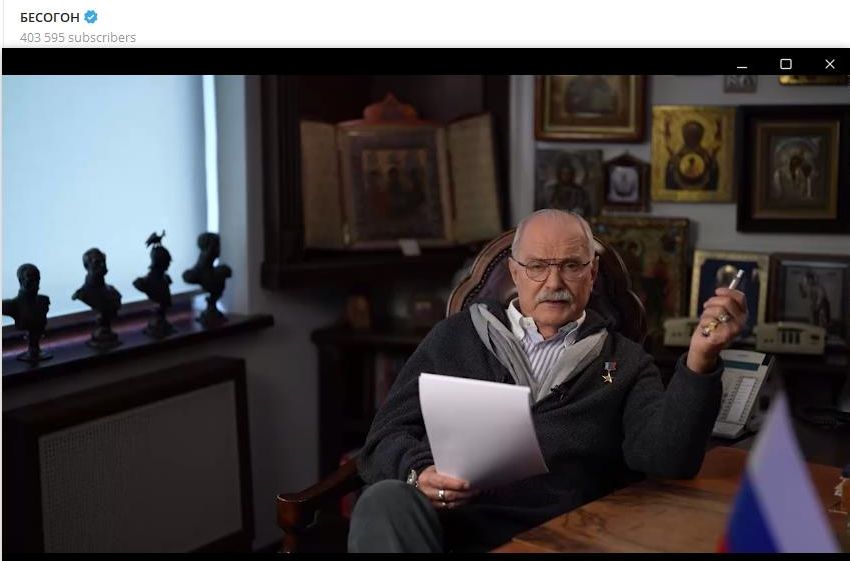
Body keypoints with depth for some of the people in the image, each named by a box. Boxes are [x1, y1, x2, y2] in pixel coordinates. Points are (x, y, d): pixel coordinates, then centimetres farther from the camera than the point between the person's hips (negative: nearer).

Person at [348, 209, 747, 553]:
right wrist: (419, 474, -10)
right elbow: (387, 437, 13)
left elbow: (670, 457, -3)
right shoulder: (456, 336, 17)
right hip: (437, 519, 1)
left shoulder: (623, 364, 14)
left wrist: (699, 360, -17)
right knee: (386, 502, -32)